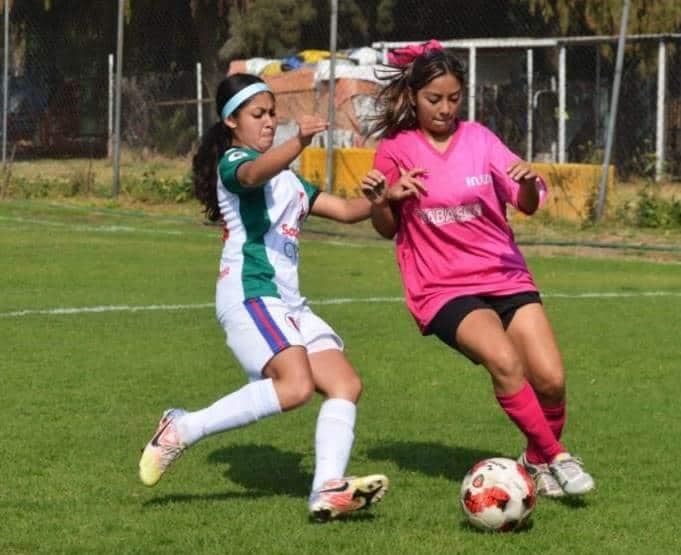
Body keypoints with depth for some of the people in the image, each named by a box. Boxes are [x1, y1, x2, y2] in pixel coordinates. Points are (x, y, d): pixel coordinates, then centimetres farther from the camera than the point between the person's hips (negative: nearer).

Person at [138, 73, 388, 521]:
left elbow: (346, 210, 24)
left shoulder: (288, 179, 27)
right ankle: (182, 430, -16)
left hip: (287, 301, 9)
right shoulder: (233, 162, -1)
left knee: (346, 384, -6)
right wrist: (300, 142, -46)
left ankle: (328, 489, -18)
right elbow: (256, 173, -27)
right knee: (296, 386, -25)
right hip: (249, 292, -9)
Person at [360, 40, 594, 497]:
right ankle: (556, 459, -16)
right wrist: (381, 201, -12)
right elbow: (388, 230, 10)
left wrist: (530, 183, -25)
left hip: (505, 275, 3)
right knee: (504, 360, -29)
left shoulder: (478, 138, 3)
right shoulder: (395, 150, 0)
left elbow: (528, 204, -2)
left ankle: (538, 461, 15)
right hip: (443, 288, -3)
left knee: (550, 379, -12)